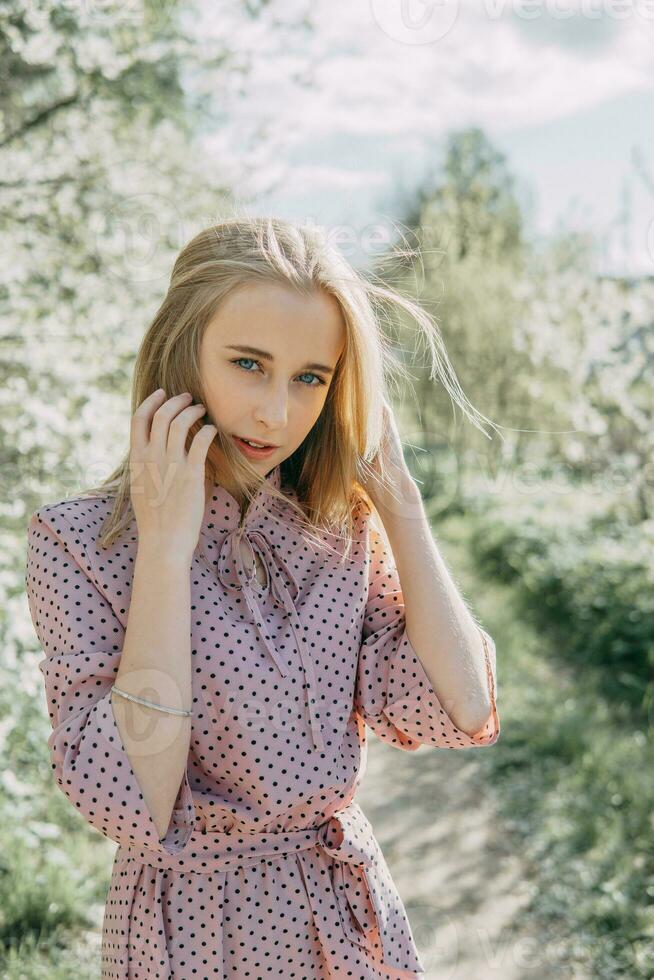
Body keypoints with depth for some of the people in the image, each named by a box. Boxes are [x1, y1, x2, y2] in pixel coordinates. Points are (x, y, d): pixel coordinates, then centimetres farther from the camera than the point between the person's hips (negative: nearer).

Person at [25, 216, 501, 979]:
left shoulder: (343, 525, -6)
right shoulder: (77, 541, -17)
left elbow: (460, 715, -16)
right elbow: (131, 809, -25)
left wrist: (397, 496, -14)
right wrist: (166, 548, -27)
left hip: (348, 910, 4)